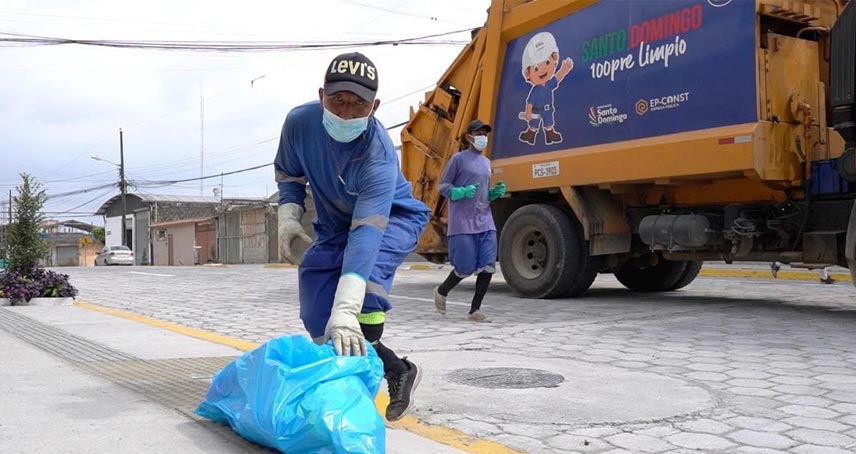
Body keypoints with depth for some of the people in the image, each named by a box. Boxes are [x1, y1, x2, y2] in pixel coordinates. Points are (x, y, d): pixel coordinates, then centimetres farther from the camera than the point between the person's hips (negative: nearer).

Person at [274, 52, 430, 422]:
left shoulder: (378, 156, -38)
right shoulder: (300, 122, -22)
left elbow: (367, 231, -48)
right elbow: (287, 173, 0)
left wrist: (345, 310, -56)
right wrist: (289, 216, -17)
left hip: (392, 218, -5)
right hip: (334, 223, 5)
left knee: (368, 263, -38)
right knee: (316, 316, -5)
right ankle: (396, 370, 8)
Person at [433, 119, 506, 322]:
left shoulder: (486, 163, 18)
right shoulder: (459, 159, -2)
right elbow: (443, 186, -3)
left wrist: (495, 193, 4)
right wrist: (463, 192, -19)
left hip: (485, 221, 6)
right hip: (463, 222, -6)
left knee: (488, 265, -5)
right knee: (466, 267, -4)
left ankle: (475, 310, 5)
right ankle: (442, 291, 25)